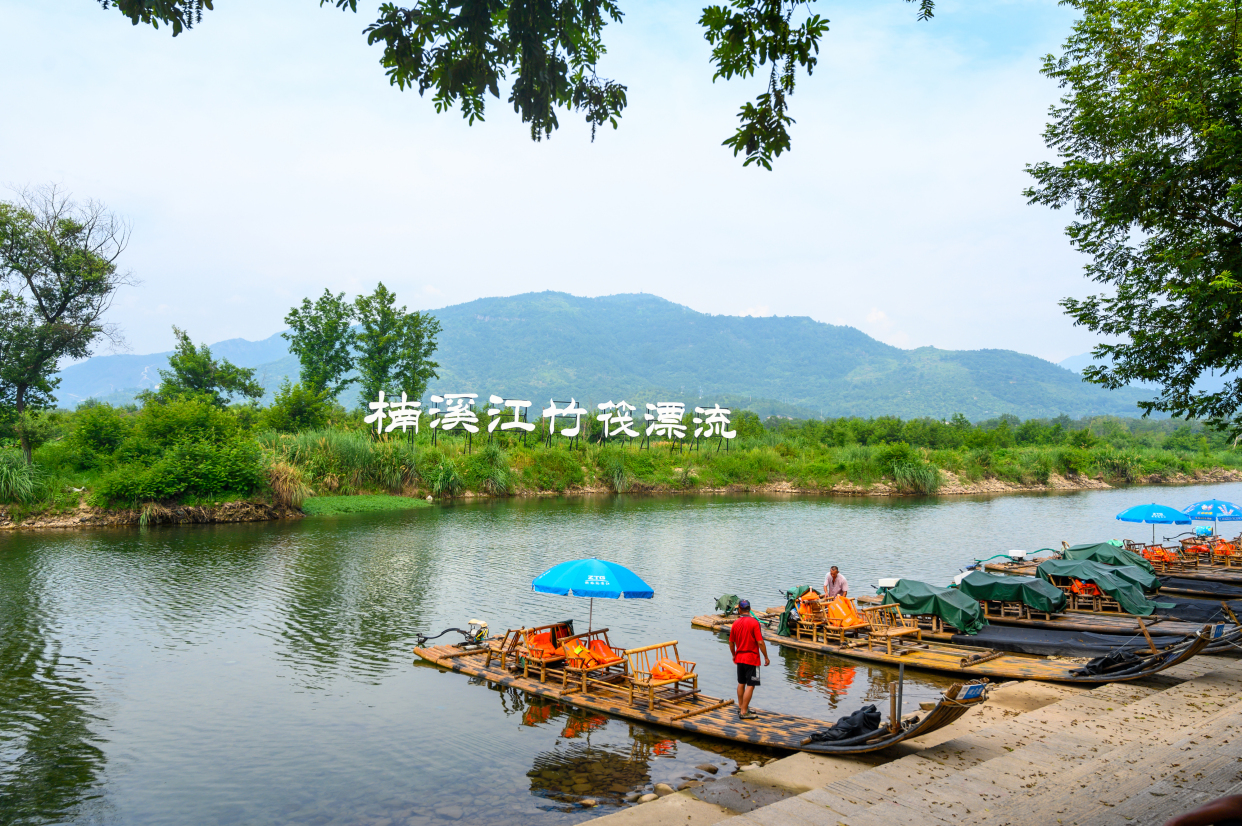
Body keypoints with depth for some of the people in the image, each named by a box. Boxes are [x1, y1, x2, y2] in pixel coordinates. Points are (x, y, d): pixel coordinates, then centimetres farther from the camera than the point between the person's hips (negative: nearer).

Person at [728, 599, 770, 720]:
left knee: (741, 683, 18)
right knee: (750, 685, -2)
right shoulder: (754, 623, -14)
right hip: (752, 658, -6)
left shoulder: (735, 624, 3)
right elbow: (760, 642, -18)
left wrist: (734, 655, 27)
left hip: (739, 658, 6)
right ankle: (744, 712, -3)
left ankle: (741, 707, 28)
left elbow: (731, 643, 11)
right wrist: (766, 657, -8)